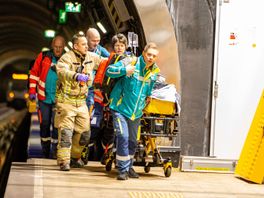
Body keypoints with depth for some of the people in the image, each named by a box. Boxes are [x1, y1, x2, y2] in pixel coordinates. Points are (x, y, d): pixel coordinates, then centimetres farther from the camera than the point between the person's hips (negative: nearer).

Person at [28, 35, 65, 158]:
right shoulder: (43, 56, 0)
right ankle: (45, 151, 20)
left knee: (56, 124, -6)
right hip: (44, 97, 2)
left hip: (59, 99, -2)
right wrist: (32, 91, 3)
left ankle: (55, 151, 3)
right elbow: (34, 73, 6)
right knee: (44, 124, 9)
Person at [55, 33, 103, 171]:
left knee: (84, 132, 8)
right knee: (66, 131, -10)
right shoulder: (67, 57, -14)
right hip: (66, 100, -6)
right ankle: (64, 161, -5)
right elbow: (61, 70, -35)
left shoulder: (91, 57, 7)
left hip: (81, 101, 7)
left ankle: (75, 157, 25)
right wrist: (76, 76, -50)